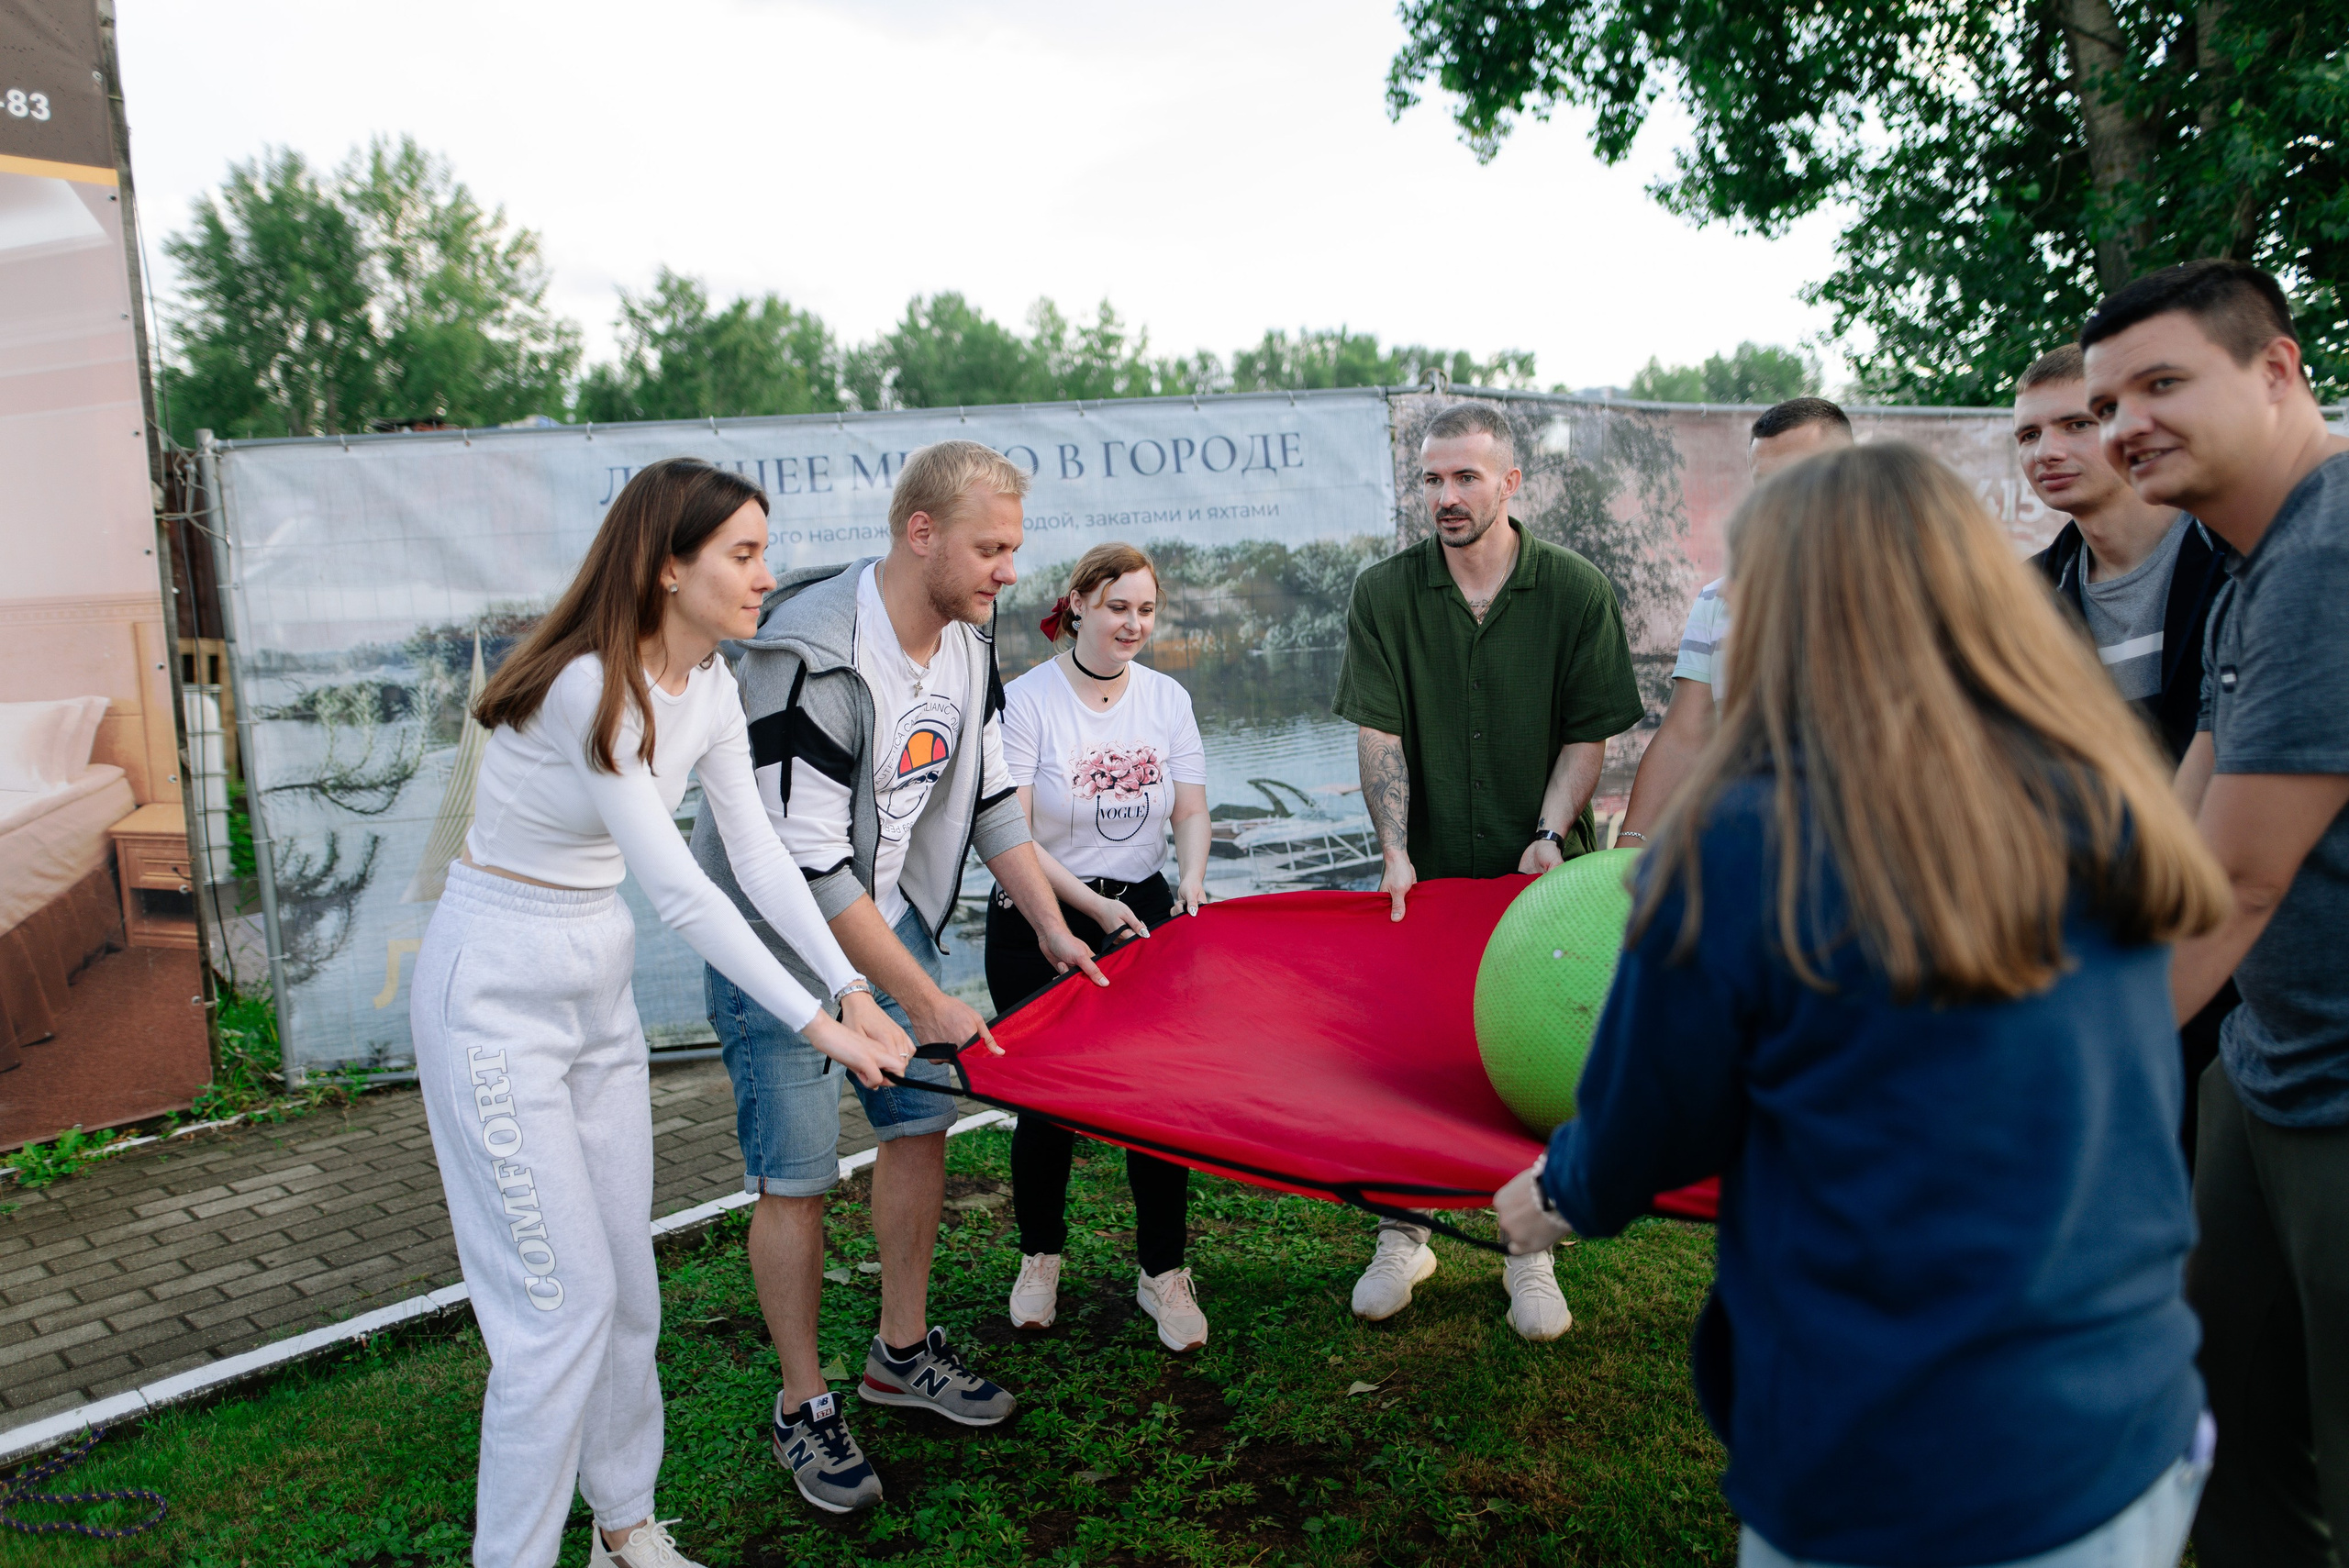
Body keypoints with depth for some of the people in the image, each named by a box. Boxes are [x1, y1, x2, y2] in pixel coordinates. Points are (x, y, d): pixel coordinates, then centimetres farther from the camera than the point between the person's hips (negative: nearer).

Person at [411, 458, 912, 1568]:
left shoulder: (708, 687, 0)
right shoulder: (585, 688, -26)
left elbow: (759, 854, 0)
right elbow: (677, 890, -29)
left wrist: (853, 991, -8)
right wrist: (814, 1024, -27)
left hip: (599, 989, 8)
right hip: (498, 996, -8)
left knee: (626, 1283, 14)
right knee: (561, 1302, -3)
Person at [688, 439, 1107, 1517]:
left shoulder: (968, 634, -4)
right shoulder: (813, 659, -30)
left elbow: (990, 798, 8)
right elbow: (805, 866, -28)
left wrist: (1055, 931, 3)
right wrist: (926, 1003, -25)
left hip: (889, 910, 8)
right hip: (779, 932, -7)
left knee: (921, 1123, 12)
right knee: (795, 1177, -1)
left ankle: (901, 1353, 32)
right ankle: (804, 1410, 18)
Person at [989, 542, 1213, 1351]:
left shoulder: (1167, 697, 5)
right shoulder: (1026, 701, -9)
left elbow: (1190, 810, 5)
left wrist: (1191, 879, -15)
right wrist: (1094, 906, -21)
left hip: (1144, 912, 3)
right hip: (1041, 924, -3)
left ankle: (1163, 1272, 15)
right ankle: (1039, 1257, 28)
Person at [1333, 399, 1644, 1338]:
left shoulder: (1576, 593, -3)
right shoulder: (1385, 594, -1)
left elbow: (1589, 734, 0)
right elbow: (1378, 734, -5)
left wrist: (1549, 835, -13)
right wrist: (1395, 853, -15)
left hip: (1540, 873, 0)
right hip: (1425, 875, 1)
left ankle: (1530, 1256, 22)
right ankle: (1403, 1236, 25)